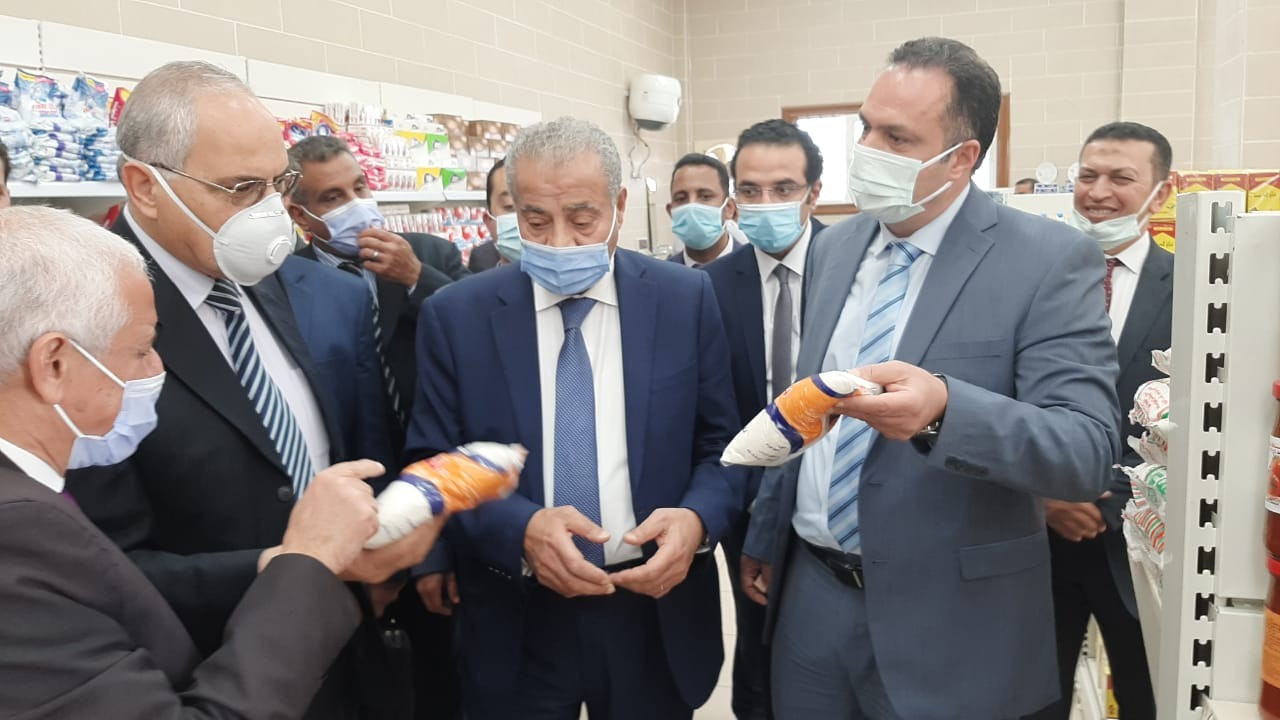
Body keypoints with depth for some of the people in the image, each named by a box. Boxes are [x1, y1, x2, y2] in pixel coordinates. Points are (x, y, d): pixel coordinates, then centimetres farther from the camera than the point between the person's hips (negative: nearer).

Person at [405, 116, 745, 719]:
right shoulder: (455, 317, -5)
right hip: (514, 627, 0)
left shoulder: (687, 299, -4)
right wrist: (519, 528, -21)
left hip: (657, 614, 1)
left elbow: (722, 443, 1)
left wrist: (698, 518, -19)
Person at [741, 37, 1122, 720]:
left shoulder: (1050, 259, -12)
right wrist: (765, 536, 17)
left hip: (946, 623, -4)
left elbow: (1089, 450, -19)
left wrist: (943, 409, -36)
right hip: (810, 592, 5)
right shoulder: (836, 247, 5)